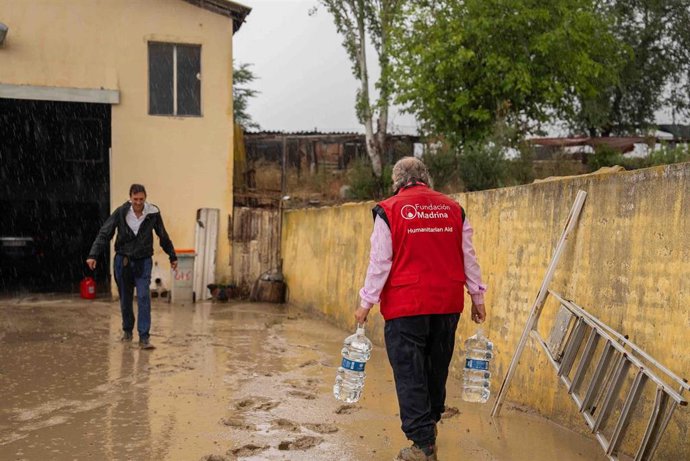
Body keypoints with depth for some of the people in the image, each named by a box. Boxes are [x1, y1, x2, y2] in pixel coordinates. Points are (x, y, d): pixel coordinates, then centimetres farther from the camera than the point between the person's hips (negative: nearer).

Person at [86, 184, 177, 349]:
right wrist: (93, 255, -19)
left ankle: (144, 337, -11)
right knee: (125, 298, 11)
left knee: (144, 297, -12)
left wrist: (172, 256, 13)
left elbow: (163, 236, 5)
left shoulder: (153, 213, -8)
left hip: (143, 261, -1)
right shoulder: (121, 212, -10)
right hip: (123, 260, 1)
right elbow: (104, 234, -10)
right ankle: (127, 330, 33)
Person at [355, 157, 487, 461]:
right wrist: (477, 298, 16)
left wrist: (366, 303, 1)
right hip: (448, 305, 5)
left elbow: (379, 262, -6)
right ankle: (431, 422, 37)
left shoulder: (389, 211, -4)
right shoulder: (453, 209, 7)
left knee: (409, 373, 2)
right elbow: (468, 258, 9)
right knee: (437, 367, 19)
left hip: (406, 306, -4)